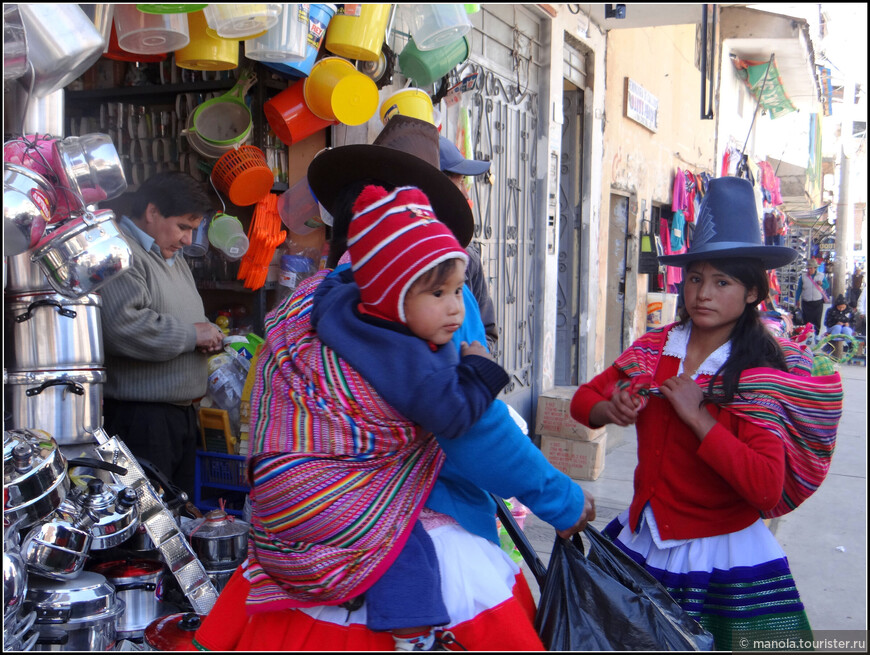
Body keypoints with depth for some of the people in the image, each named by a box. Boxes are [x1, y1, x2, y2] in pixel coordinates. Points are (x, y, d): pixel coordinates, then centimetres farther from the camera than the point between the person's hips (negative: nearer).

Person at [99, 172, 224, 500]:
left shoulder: (175, 260, 21)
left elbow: (192, 321, 32)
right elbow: (121, 327, -29)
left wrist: (209, 334, 7)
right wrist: (191, 334, -16)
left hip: (182, 414, 10)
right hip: (138, 417, -10)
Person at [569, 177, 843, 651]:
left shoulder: (764, 373, -13)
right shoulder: (655, 348, 1)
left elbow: (767, 488, -24)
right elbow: (585, 397, 11)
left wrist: (698, 417, -25)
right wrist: (609, 410, -11)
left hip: (721, 561, -4)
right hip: (641, 542, 5)